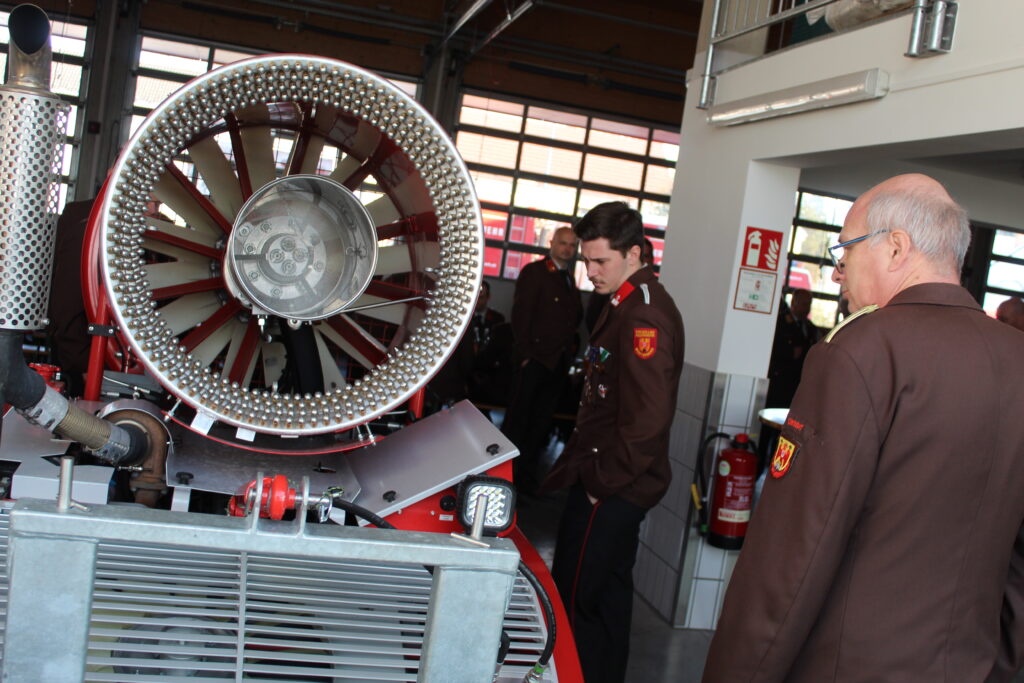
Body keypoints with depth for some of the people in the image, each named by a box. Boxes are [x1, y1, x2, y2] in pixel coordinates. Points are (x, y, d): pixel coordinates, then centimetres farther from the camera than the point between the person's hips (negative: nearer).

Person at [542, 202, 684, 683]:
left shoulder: (645, 315, -20)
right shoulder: (628, 305, 13)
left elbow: (649, 419, -25)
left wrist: (601, 481, -17)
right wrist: (581, 461, 17)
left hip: (610, 493, -10)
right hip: (614, 484, 11)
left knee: (575, 602, -4)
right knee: (609, 594, 20)